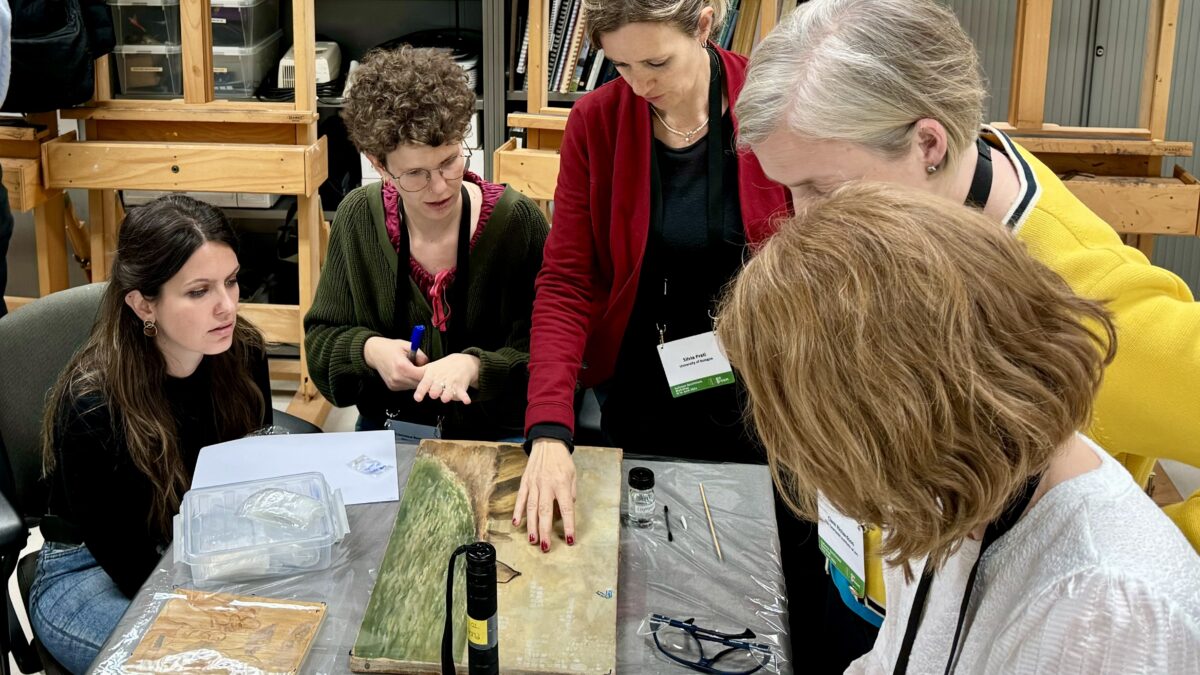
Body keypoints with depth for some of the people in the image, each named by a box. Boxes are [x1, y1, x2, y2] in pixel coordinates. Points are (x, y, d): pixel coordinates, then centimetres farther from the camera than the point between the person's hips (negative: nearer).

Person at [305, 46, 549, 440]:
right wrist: (370, 349, -12)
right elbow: (320, 337, 9)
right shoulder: (357, 218, 0)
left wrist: (475, 367, -27)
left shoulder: (517, 221, -11)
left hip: (498, 437, -2)